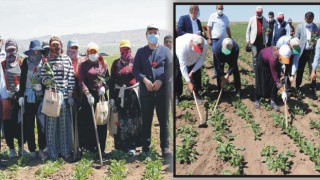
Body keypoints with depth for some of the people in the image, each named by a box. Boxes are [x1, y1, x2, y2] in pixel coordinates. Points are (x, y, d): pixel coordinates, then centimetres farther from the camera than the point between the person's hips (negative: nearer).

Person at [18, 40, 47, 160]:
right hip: (28, 97, 0)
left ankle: (41, 149, 10)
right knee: (29, 124, 3)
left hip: (41, 97, 0)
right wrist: (21, 95, -2)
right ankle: (32, 150, 11)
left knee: (42, 123, 1)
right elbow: (22, 79, 2)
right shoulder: (26, 62, 3)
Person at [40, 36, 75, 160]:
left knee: (65, 123, 6)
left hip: (65, 96, 1)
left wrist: (70, 95, 0)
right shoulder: (46, 60, 4)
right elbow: (43, 78, 2)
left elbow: (71, 78, 5)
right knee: (51, 123, 2)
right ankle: (52, 152, 12)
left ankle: (65, 151, 15)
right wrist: (47, 79, -20)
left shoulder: (67, 59, 6)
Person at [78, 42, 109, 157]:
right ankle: (90, 147, 6)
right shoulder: (83, 65, 4)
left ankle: (101, 148, 6)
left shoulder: (103, 65, 12)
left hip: (101, 96, 2)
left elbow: (108, 78, 12)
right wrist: (88, 94, -16)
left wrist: (104, 87, -8)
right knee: (88, 122, -3)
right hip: (89, 96, -2)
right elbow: (81, 81, -4)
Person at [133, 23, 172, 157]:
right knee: (146, 121, 6)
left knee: (164, 121, 1)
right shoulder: (141, 52, 13)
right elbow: (135, 69, 4)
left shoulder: (165, 51, 8)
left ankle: (165, 148, 6)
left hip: (162, 90, -1)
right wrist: (145, 80, -12)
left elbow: (170, 68, 0)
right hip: (145, 91, 1)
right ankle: (145, 148, 13)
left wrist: (160, 81, -14)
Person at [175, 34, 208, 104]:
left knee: (196, 74, -4)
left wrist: (192, 71, -24)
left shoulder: (205, 45, -34)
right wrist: (188, 82, -43)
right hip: (178, 55, -3)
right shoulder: (183, 46, -46)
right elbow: (183, 66, -42)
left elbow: (201, 60, -18)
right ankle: (176, 95, 8)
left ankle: (196, 93, 13)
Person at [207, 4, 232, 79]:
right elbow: (209, 28, -4)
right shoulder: (212, 16, -4)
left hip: (223, 39, 4)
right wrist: (209, 39, -10)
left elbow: (228, 29, 14)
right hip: (215, 40, -3)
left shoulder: (225, 17, 7)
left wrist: (230, 38, 12)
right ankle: (216, 72, 2)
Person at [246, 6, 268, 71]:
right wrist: (247, 39, 1)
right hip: (254, 40, -2)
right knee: (255, 55, -10)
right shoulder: (252, 19, 2)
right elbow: (248, 30, 5)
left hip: (261, 41, 2)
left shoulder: (264, 20, 7)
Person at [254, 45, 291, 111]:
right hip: (262, 62, -5)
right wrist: (283, 92, -40)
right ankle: (256, 100, 22)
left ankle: (272, 101, 4)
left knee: (274, 82, -4)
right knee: (261, 82, 3)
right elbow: (275, 77, -40)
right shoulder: (273, 58, -45)